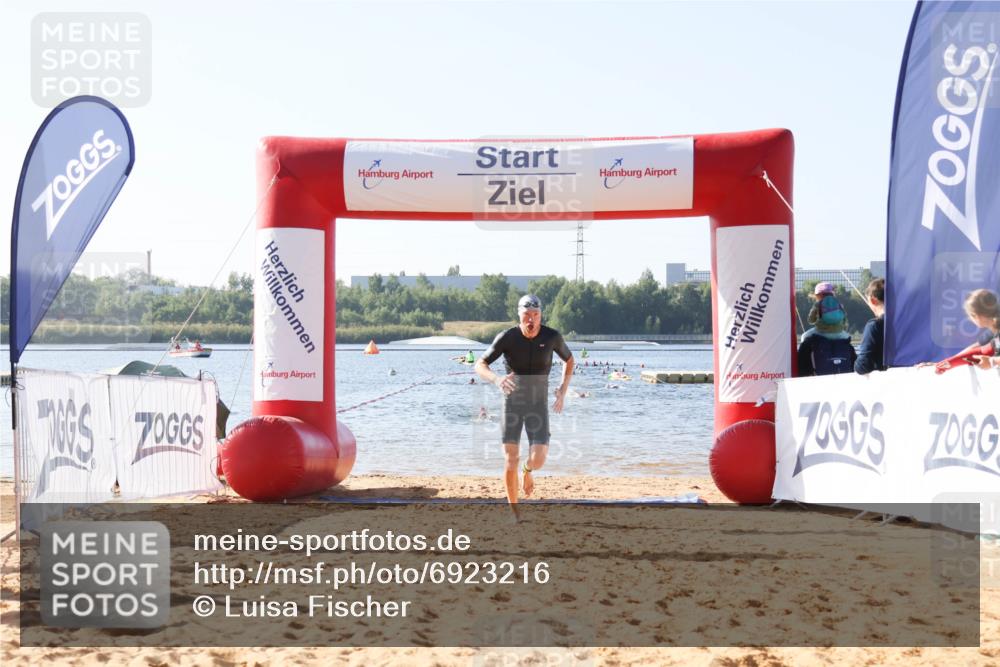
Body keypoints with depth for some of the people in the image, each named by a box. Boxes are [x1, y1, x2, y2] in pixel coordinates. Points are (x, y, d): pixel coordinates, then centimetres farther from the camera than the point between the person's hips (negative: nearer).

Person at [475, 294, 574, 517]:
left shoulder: (552, 337, -12)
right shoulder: (507, 337, -16)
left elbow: (569, 360, 9)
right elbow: (479, 365, -18)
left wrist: (563, 389, -4)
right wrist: (496, 379, -39)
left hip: (539, 404, 1)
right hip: (512, 402, -1)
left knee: (538, 459, -13)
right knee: (510, 459, -6)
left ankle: (527, 470, 26)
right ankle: (514, 513, 11)